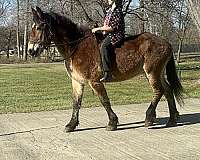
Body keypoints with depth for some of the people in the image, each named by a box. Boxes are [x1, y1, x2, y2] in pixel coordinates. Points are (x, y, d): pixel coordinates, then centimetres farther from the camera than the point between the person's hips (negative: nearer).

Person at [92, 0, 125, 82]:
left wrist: (99, 29, -15)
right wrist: (97, 29, 11)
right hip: (108, 35, 11)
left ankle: (107, 74, -41)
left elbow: (112, 28, -18)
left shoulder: (117, 12, -12)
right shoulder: (110, 11, 17)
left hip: (115, 35, -11)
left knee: (103, 46, -35)